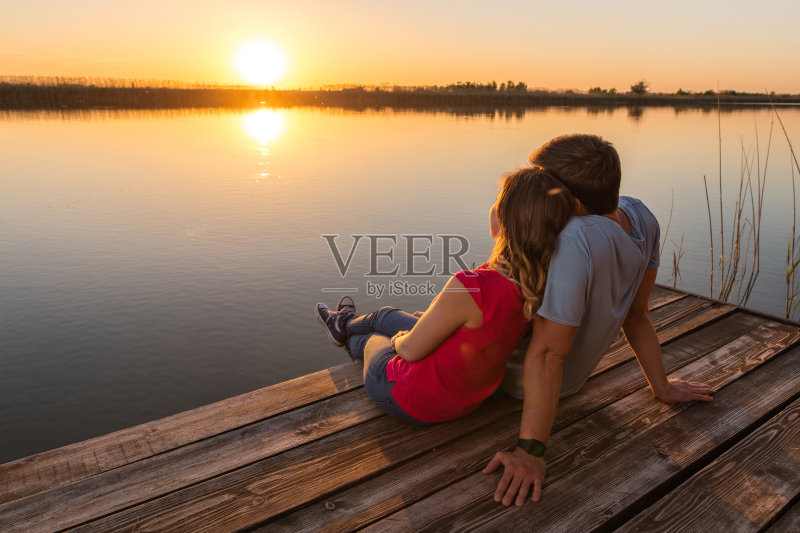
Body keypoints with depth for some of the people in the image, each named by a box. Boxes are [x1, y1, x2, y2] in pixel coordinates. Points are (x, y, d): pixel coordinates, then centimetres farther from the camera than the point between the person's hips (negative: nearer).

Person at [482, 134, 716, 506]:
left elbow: (547, 355, -39)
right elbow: (636, 314, -8)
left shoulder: (576, 238, -43)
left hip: (517, 376, -7)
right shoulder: (639, 219, -18)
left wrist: (529, 451, -31)